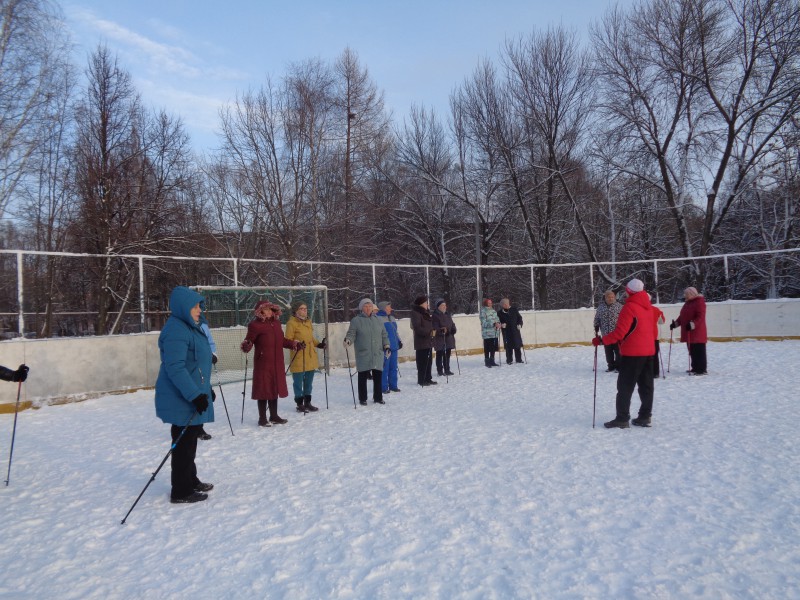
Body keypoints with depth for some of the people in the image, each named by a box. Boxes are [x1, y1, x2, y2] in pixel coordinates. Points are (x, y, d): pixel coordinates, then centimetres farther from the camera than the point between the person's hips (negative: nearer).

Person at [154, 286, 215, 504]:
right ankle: (181, 492, 10)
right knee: (183, 444, -1)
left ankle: (190, 481, 33)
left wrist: (206, 390, 25)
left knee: (189, 441, 19)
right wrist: (195, 395, -27)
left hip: (193, 396, 10)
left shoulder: (190, 327, 13)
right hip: (182, 399, -10)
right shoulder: (176, 330, -20)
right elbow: (175, 368, -26)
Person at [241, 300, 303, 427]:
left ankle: (274, 416, 27)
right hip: (263, 363, -7)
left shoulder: (276, 322, 13)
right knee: (263, 389, -1)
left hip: (277, 363, 7)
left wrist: (295, 344, 20)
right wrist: (246, 346, -34)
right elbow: (249, 340, -13)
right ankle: (262, 418, 11)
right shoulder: (255, 325, -9)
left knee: (275, 388, 14)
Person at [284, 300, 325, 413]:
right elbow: (288, 340, -10)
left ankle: (307, 402, 25)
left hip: (311, 357, 7)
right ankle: (300, 404, 12)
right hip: (298, 358, -7)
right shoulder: (291, 323, -9)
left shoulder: (308, 321, 13)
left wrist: (319, 344, 9)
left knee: (309, 381, 14)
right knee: (298, 382, 1)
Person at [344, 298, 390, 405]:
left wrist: (386, 346, 9)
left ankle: (378, 397, 18)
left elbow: (384, 335, 18)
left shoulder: (378, 320, 14)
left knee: (378, 376, 5)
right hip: (363, 355, -3)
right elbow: (351, 334, -5)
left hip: (378, 354, 4)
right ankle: (362, 399, 13)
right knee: (363, 377, 2)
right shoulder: (356, 320, 1)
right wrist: (348, 340, -25)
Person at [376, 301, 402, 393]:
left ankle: (393, 385, 21)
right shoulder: (378, 318, -10)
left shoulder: (392, 318, 16)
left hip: (394, 347, 8)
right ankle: (384, 387, 4)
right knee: (385, 367, -4)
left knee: (394, 367, 12)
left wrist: (399, 341, 18)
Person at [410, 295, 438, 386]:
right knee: (422, 361, -5)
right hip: (421, 342, -9)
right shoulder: (416, 313, -12)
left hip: (428, 341, 9)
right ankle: (421, 380, 2)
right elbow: (417, 328, -20)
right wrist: (430, 332, -20)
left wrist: (433, 331, 6)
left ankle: (428, 378, 21)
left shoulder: (425, 313, 17)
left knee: (428, 361, 13)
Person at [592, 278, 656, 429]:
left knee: (625, 387, -2)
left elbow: (619, 332, -20)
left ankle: (622, 419, -1)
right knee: (646, 386, 11)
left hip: (632, 353, -8)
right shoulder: (648, 306, 9)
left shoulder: (629, 307, -15)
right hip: (648, 352, 8)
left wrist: (601, 340, -13)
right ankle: (645, 416, 15)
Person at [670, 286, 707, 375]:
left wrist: (692, 324, -29)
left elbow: (700, 316, -19)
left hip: (697, 332, -9)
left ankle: (701, 369, -2)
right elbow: (682, 316, 23)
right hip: (689, 333, 9)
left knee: (698, 351, -6)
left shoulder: (699, 302, -8)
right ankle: (695, 368, 19)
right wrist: (675, 323, 12)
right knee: (692, 351, 11)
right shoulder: (687, 303, 18)